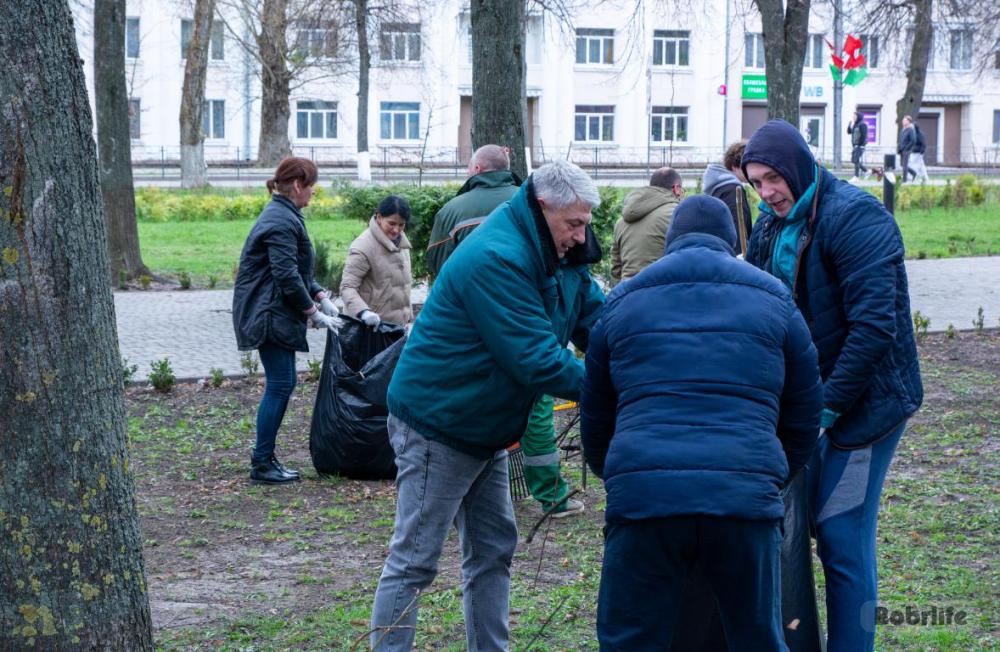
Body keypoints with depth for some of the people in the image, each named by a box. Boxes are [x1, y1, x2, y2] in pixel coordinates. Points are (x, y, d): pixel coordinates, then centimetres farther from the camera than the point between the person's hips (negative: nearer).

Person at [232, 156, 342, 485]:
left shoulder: (285, 215, 16)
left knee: (281, 384, 11)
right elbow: (287, 276, -21)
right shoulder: (281, 222, -18)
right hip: (269, 314, -10)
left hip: (275, 315, 10)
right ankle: (261, 464, -2)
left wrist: (321, 297, 12)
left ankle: (264, 458, 15)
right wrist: (314, 313, -14)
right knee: (281, 384, -7)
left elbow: (299, 269, 23)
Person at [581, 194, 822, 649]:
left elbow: (595, 419, 26)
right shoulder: (772, 298, 18)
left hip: (642, 495, 0)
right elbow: (806, 414, 23)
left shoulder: (623, 302, 19)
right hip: (746, 497, 0)